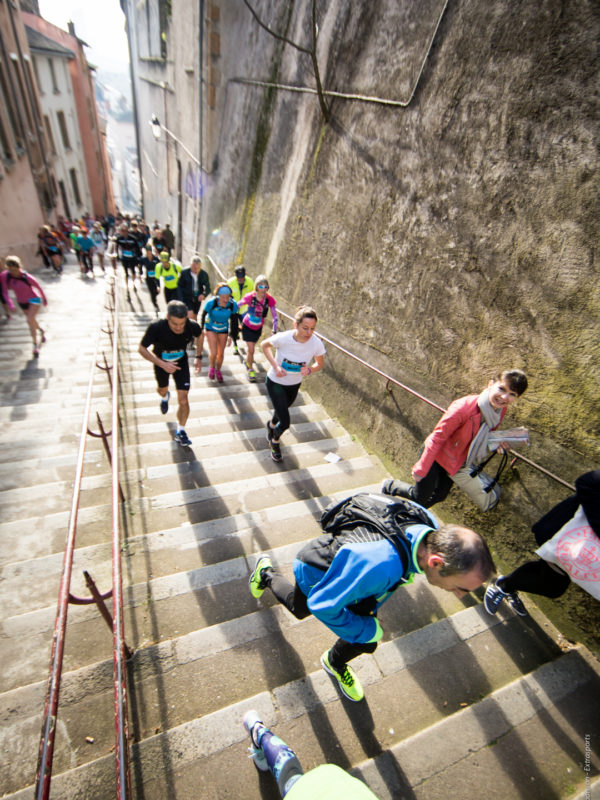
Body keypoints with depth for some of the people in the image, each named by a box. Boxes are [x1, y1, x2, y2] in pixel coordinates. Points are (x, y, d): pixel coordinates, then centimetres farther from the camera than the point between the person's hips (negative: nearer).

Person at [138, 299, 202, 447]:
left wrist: (198, 357, -3)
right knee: (162, 389, 27)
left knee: (183, 399, -8)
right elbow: (141, 349, -23)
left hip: (181, 362, 0)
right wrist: (162, 364, -32)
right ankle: (165, 397, 68)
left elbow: (199, 335, -2)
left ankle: (180, 432, 13)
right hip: (161, 363, 0)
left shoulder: (192, 326, -29)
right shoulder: (156, 327, -36)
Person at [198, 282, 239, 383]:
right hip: (210, 328, -2)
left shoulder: (233, 305, -24)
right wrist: (201, 329, 2)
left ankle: (218, 371, 36)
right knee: (213, 353, -11)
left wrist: (231, 336, -10)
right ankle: (212, 368, 23)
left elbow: (233, 321, -10)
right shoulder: (211, 303, -29)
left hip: (223, 329, 2)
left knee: (221, 353, 8)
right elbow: (203, 315, -10)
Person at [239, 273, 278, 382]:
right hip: (247, 326, -3)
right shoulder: (250, 297, -25)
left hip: (258, 327, 3)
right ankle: (251, 370, 14)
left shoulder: (270, 299, -20)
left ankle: (247, 360, 52)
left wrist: (274, 331, -20)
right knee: (251, 350, -8)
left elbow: (275, 316, -15)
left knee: (252, 347, 21)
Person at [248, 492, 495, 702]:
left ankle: (335, 662, 46)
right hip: (316, 574, -5)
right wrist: (366, 630, -20)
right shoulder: (380, 563, -51)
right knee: (300, 608, 29)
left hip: (344, 562, 5)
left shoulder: (433, 529, -27)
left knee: (366, 643, 13)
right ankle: (266, 573, 55)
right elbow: (322, 605, -36)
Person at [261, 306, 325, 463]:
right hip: (275, 382, -3)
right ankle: (275, 442, 28)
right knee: (285, 423, -8)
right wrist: (275, 366, -23)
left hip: (294, 385, 4)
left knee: (281, 411, 30)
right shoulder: (283, 338, -31)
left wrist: (309, 370, -29)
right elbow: (265, 345, -10)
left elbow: (319, 364, -6)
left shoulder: (316, 344, -25)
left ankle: (271, 425, 67)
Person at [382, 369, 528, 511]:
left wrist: (496, 443, -12)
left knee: (439, 497, 18)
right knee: (419, 497, 2)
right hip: (436, 456, -7)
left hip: (459, 462, 7)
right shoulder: (464, 407, -33)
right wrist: (421, 469, -20)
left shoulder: (500, 409, -10)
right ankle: (390, 486, 29)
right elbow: (438, 436, -25)